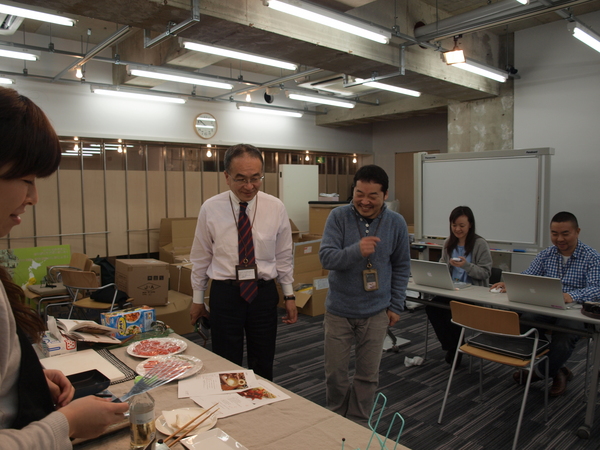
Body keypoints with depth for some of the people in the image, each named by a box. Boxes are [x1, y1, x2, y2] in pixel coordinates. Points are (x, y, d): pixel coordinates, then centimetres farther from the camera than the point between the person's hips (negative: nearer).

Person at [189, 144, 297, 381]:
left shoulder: (276, 208, -5)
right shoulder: (210, 209, -7)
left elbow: (283, 256, 5)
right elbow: (200, 258, 4)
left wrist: (289, 295, 6)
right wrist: (197, 300, 10)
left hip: (264, 293, 1)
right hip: (224, 294, -1)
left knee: (263, 367, 14)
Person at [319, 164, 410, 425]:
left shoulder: (396, 224, -5)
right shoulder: (339, 217, -11)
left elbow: (401, 267, 5)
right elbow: (326, 257, -16)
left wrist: (395, 305, 4)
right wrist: (356, 251, -33)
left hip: (376, 313, 1)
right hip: (339, 311, -1)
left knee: (368, 375, 12)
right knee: (335, 372, 12)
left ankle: (358, 426, 35)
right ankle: (337, 419, 40)